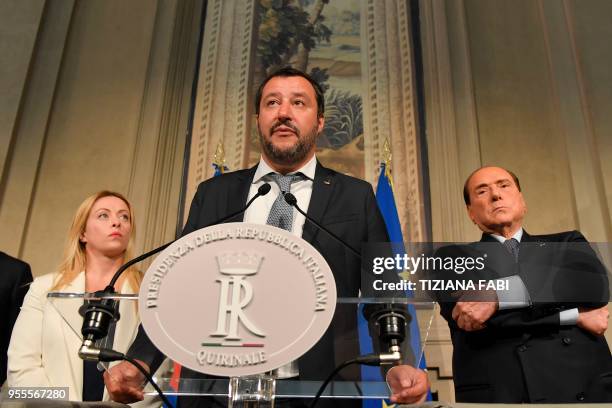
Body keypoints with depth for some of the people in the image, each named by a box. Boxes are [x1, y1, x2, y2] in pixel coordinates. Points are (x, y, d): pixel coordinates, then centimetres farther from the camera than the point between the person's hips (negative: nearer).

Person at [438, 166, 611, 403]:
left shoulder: (567, 244, 16)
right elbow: (471, 321, -7)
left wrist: (498, 297, -15)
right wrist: (576, 316, -4)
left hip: (584, 388, 2)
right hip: (496, 393, -1)